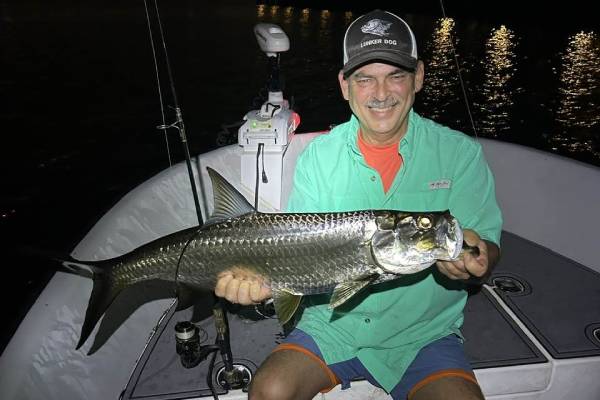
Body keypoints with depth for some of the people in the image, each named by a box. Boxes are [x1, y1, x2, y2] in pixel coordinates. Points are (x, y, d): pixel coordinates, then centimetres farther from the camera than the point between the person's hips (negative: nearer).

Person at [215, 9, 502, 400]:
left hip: (424, 331, 0)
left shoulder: (461, 154, -5)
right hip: (333, 323, 1)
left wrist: (474, 258, -29)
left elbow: (488, 247, -6)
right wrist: (267, 280, -24)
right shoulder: (318, 156, -2)